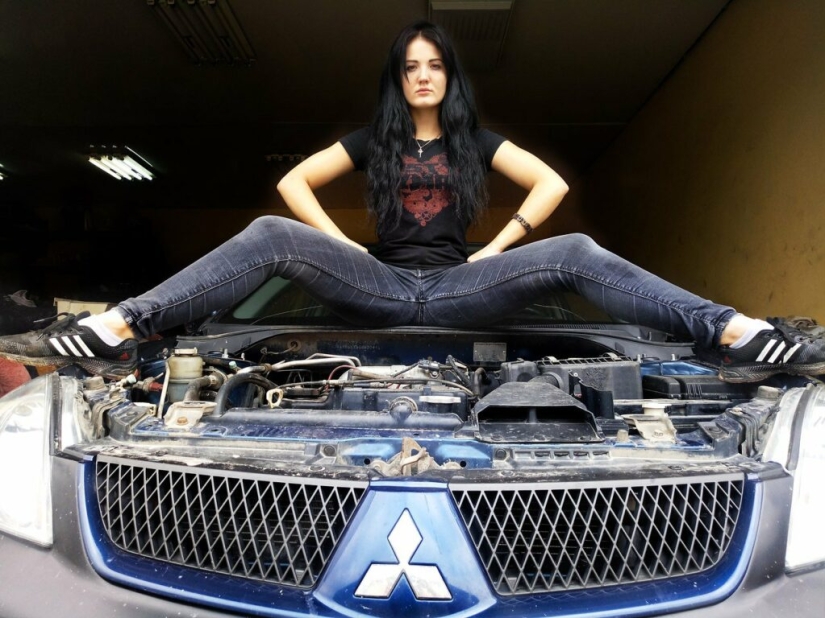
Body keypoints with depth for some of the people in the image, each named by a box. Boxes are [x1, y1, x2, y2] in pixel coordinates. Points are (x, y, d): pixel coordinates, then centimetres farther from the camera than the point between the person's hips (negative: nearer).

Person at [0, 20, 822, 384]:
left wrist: (501, 245, 0)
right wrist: (342, 245, 1)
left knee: (577, 255, -21)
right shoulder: (370, 140, 15)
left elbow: (553, 183, 11)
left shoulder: (476, 141, 15)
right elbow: (293, 182, 13)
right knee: (269, 238, -23)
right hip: (378, 287, 0)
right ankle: (112, 333, -29)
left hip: (459, 287, 1)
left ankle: (743, 336, -26)